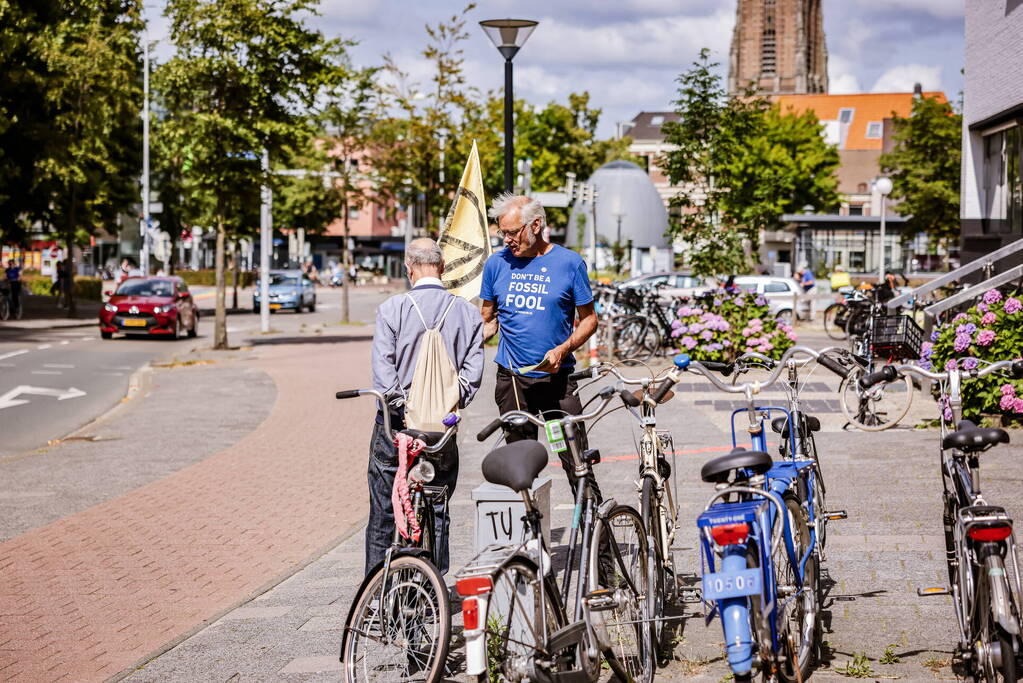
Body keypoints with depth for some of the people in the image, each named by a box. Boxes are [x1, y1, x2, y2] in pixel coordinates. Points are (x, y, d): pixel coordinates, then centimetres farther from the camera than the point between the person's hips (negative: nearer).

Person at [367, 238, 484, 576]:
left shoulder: (392, 308, -6)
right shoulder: (467, 312, 2)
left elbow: (383, 366, -12)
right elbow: (473, 370, -4)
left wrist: (399, 406, -10)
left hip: (396, 421, -2)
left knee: (383, 511, 9)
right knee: (438, 511, 11)